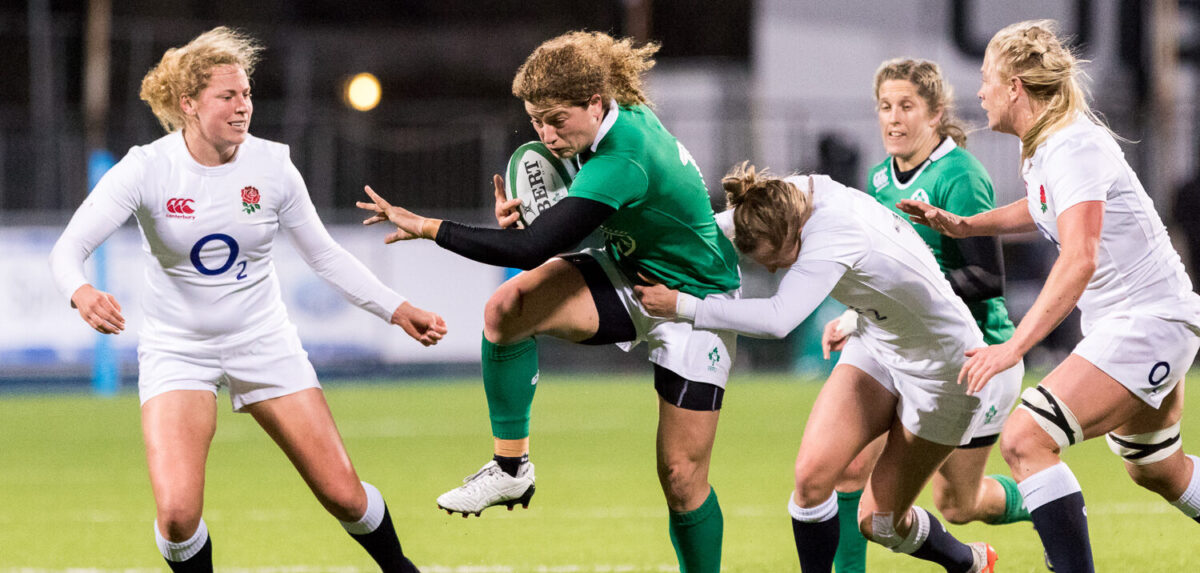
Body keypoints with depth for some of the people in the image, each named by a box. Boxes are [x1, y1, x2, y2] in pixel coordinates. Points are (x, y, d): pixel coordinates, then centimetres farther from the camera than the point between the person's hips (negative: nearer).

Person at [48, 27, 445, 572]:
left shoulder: (271, 166, -7)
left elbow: (326, 256, 7)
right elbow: (69, 247, -22)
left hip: (264, 343, 2)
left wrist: (398, 311, 1)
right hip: (177, 351, -2)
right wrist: (81, 292, -45)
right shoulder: (147, 169, -16)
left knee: (344, 495, -1)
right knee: (177, 513, -22)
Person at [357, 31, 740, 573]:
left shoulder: (622, 162, -35)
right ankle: (510, 466, -11)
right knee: (508, 306, -20)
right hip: (627, 275, 8)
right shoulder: (625, 117, -8)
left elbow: (531, 249, -38)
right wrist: (524, 214, -9)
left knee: (682, 479, -4)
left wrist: (430, 228, -32)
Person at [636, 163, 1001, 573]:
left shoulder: (834, 234, -37)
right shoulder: (789, 195, -14)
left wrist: (683, 306, -46)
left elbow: (778, 320, -50)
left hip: (942, 366, -7)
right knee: (811, 473, -13)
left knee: (878, 523, 2)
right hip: (877, 344, 7)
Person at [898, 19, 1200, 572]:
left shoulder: (1073, 147, -21)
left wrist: (1014, 346, -39)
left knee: (1025, 439, -21)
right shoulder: (1045, 147, 8)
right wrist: (962, 225, 19)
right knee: (1154, 469, 26)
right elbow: (1045, 209, 31)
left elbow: (1079, 260, -33)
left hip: (1147, 322, -11)